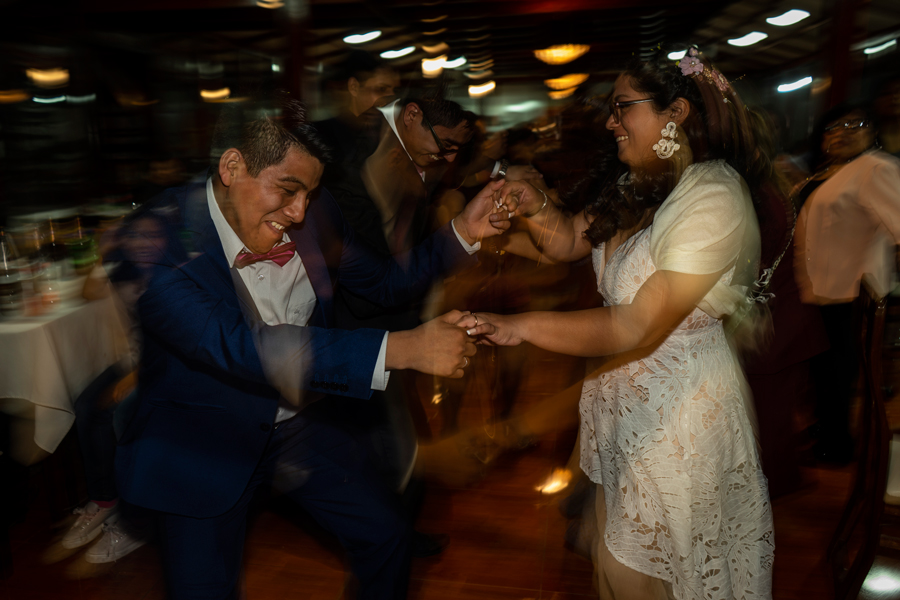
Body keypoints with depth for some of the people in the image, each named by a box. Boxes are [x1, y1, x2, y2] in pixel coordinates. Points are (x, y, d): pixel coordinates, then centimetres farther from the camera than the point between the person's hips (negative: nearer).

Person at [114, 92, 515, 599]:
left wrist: (464, 232, -12)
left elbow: (385, 281, 3)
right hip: (201, 442, -4)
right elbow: (237, 347, -38)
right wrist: (404, 349, -42)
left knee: (389, 537, 8)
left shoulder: (313, 216, -10)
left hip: (296, 420, 5)